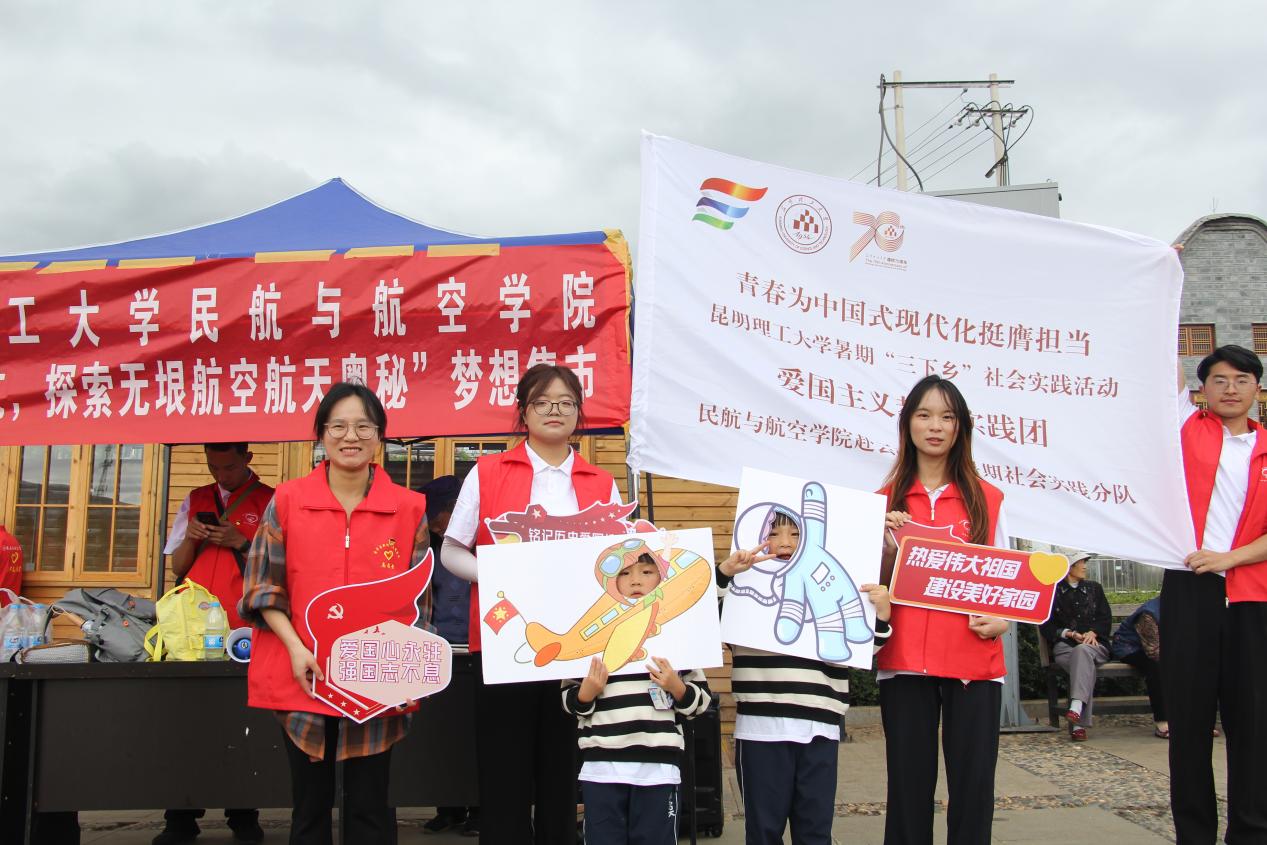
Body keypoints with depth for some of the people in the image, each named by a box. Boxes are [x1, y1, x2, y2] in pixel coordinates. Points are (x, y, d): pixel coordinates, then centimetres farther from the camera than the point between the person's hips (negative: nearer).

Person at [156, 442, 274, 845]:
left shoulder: (271, 502, 4)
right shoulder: (195, 501, 17)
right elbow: (177, 567, 17)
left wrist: (240, 542, -13)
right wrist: (190, 538, -3)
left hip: (244, 630, -3)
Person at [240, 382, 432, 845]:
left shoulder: (409, 508, 3)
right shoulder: (287, 500, 2)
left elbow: (418, 596, 7)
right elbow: (263, 586, 2)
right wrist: (295, 647, -12)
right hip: (303, 680, 0)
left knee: (369, 807, 7)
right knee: (310, 806, 11)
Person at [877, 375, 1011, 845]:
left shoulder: (987, 499, 8)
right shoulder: (888, 500, 8)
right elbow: (877, 585, 10)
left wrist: (1001, 619, -9)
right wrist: (889, 550, -9)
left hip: (974, 660, 0)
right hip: (905, 660, 0)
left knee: (973, 785, 0)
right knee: (909, 786, 3)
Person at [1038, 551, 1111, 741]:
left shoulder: (1094, 588, 23)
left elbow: (1106, 618, 13)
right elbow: (1046, 626, 6)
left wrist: (1093, 633, -7)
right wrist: (1070, 634, -9)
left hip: (1094, 645, 1)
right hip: (1064, 646, -1)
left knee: (1082, 651, -37)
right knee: (1086, 665, -35)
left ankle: (1076, 706, -56)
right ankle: (1079, 723, -44)